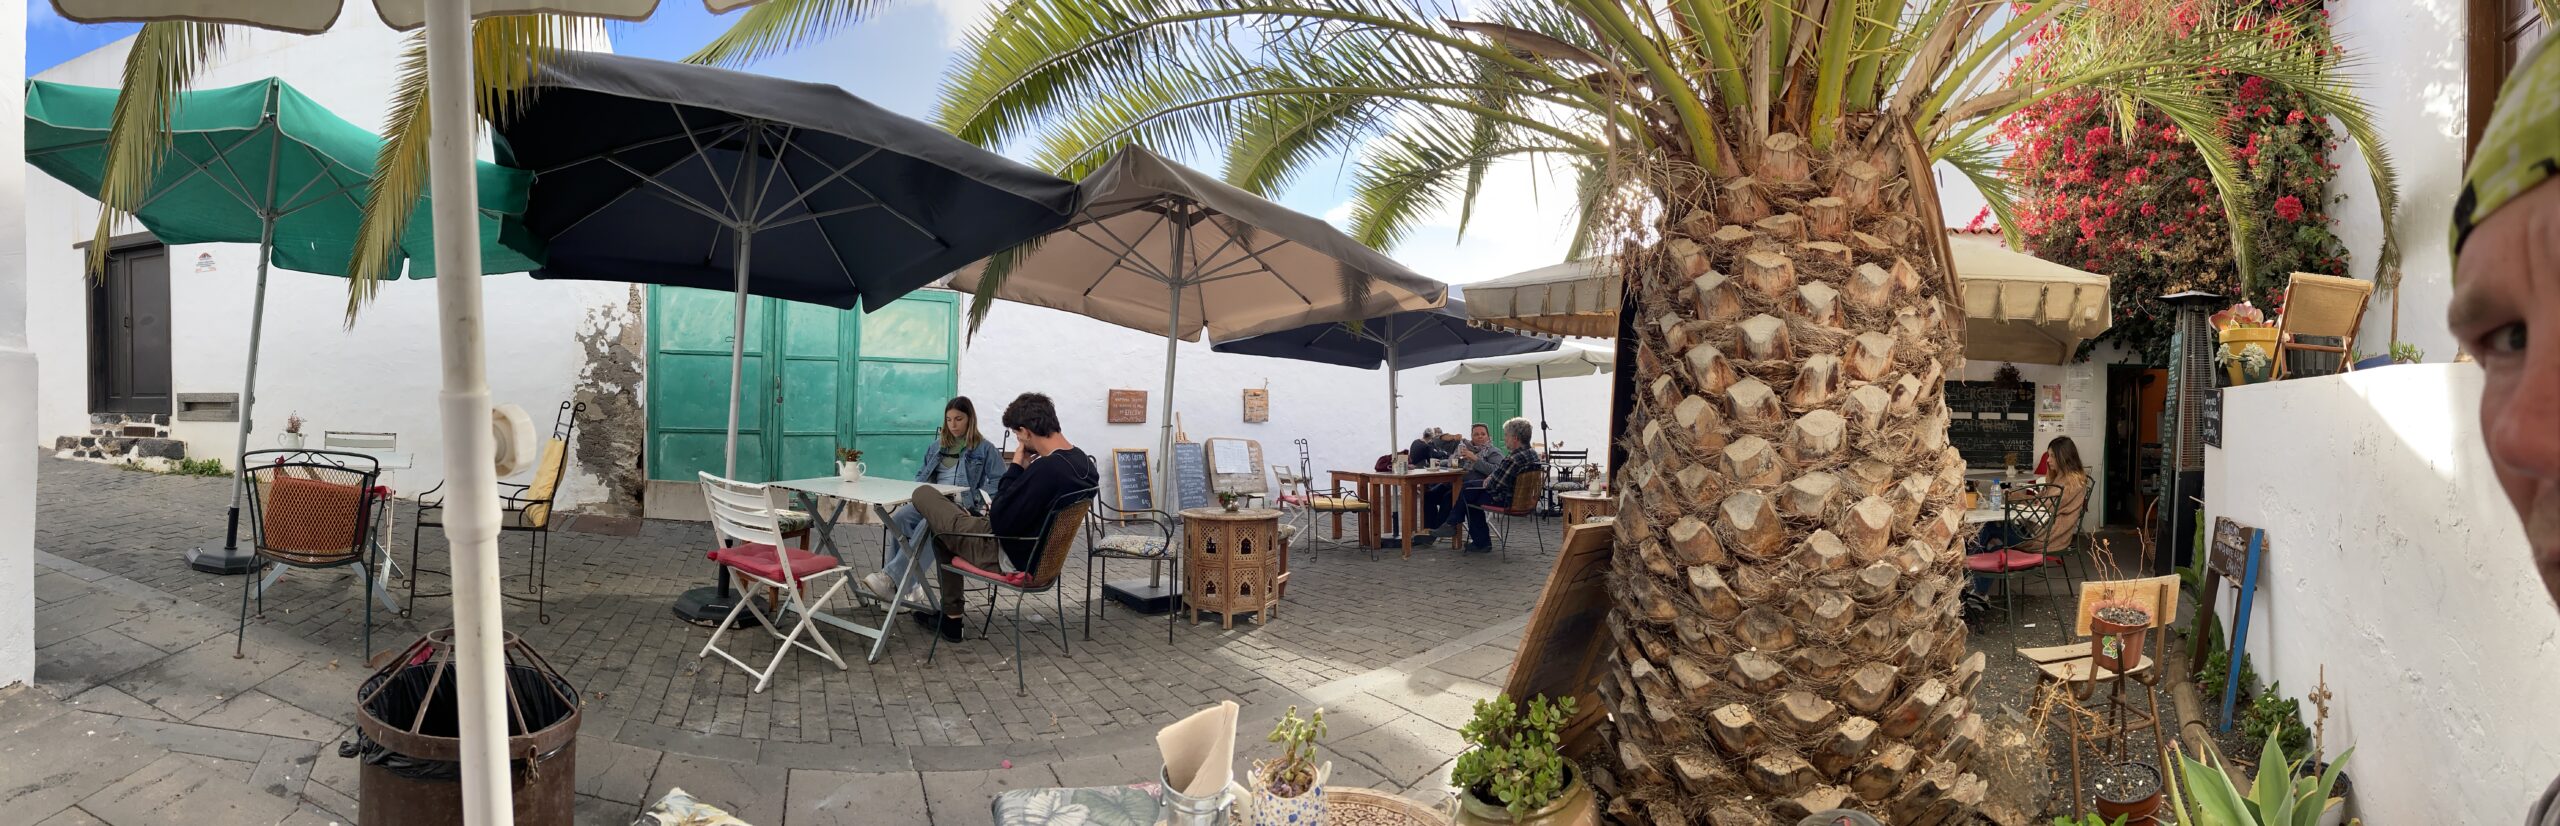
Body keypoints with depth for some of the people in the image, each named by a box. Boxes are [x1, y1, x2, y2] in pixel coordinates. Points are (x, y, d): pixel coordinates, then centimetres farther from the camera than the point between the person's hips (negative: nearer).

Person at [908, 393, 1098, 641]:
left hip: (1008, 558, -9)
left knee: (923, 494, 3)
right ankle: (950, 616, 31)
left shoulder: (1046, 469, -31)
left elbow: (1000, 522, -25)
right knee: (949, 518, 27)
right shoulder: (1085, 463, -3)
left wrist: (1016, 467, -17)